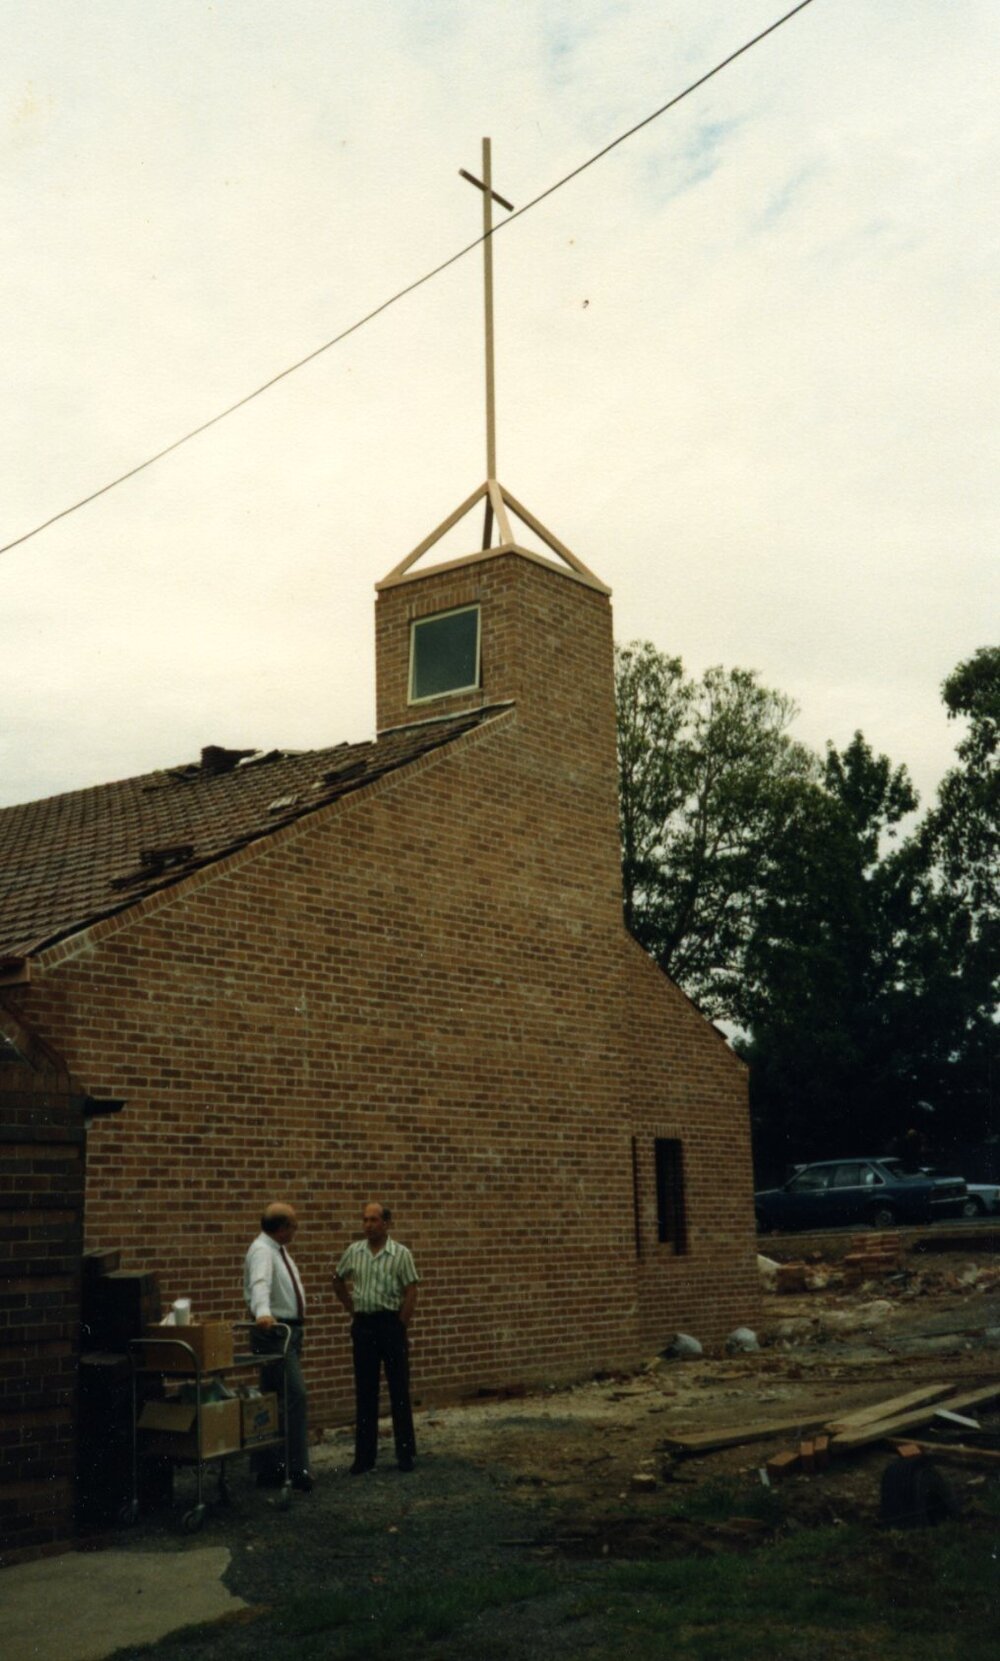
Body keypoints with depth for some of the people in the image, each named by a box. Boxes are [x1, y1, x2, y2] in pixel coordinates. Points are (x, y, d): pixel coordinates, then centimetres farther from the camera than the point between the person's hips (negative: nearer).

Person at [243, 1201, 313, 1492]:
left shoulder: (277, 1250, 14)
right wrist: (263, 1313, -52)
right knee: (296, 1397, -15)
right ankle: (297, 1469, -14)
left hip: (288, 1332, 10)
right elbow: (260, 1283, -35)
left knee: (274, 1400, 12)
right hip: (274, 1331, -10)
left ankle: (269, 1468, 17)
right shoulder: (262, 1251, -17)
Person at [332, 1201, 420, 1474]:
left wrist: (400, 1327, -10)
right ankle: (364, 1456, 14)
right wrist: (350, 1308, 10)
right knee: (364, 1393, 8)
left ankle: (405, 1453, 12)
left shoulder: (400, 1254, -7)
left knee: (399, 1390, 3)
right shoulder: (353, 1252, 4)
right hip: (362, 1325, 3)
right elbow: (338, 1281, 19)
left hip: (390, 1323, -3)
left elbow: (410, 1293, -8)